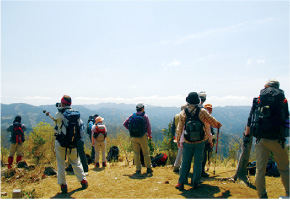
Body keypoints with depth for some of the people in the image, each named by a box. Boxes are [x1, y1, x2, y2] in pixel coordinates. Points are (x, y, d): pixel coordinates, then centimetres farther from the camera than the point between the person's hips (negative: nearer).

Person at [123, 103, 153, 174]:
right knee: (146, 153, 9)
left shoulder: (132, 116, 3)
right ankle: (148, 168, 12)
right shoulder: (145, 116, -3)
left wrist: (131, 130, 10)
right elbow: (148, 127, -4)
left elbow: (125, 124, 2)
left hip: (133, 137, 2)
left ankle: (138, 169, 10)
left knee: (136, 153, 8)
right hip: (143, 137, -2)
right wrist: (149, 135, 11)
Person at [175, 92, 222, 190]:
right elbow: (212, 121, 2)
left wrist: (178, 139, 11)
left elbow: (179, 128, 1)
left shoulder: (183, 113, -4)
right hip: (200, 141, -1)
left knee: (185, 162, 8)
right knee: (198, 162, 10)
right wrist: (218, 125, 24)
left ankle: (181, 183, 10)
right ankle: (195, 183, 16)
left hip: (188, 142, 1)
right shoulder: (202, 112, -8)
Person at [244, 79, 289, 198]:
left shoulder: (258, 100, 4)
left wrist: (246, 135, 13)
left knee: (260, 169, 7)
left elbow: (250, 119, 5)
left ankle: (262, 196, 14)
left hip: (261, 139, 1)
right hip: (277, 139, -1)